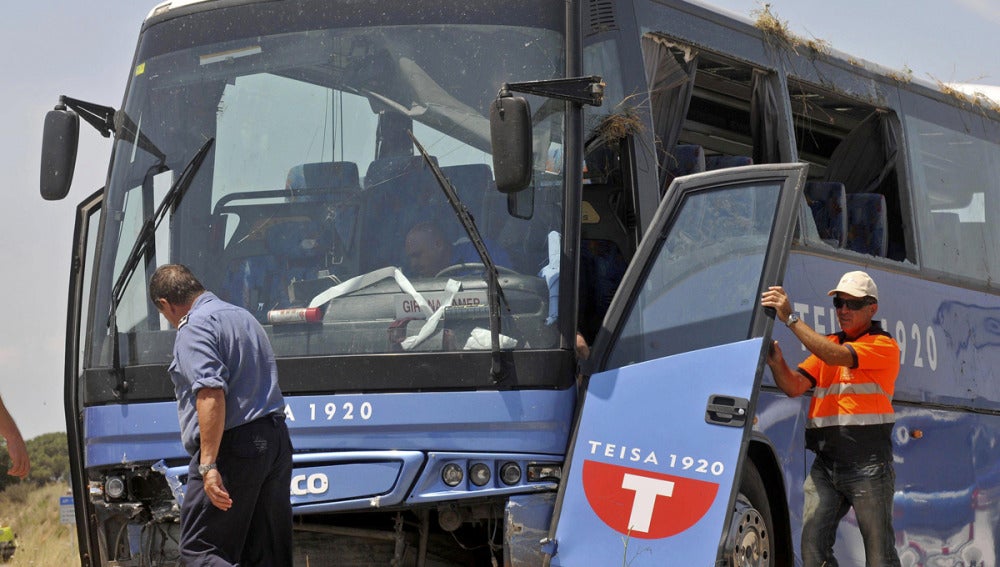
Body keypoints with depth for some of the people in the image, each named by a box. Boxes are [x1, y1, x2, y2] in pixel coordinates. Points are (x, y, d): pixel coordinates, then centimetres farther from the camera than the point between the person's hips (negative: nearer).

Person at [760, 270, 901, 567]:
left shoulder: (884, 346, -1)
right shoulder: (827, 344, 21)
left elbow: (837, 356, -17)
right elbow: (795, 386, 12)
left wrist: (790, 318, -17)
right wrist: (776, 361, -10)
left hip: (867, 464, -6)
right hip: (825, 465, 6)